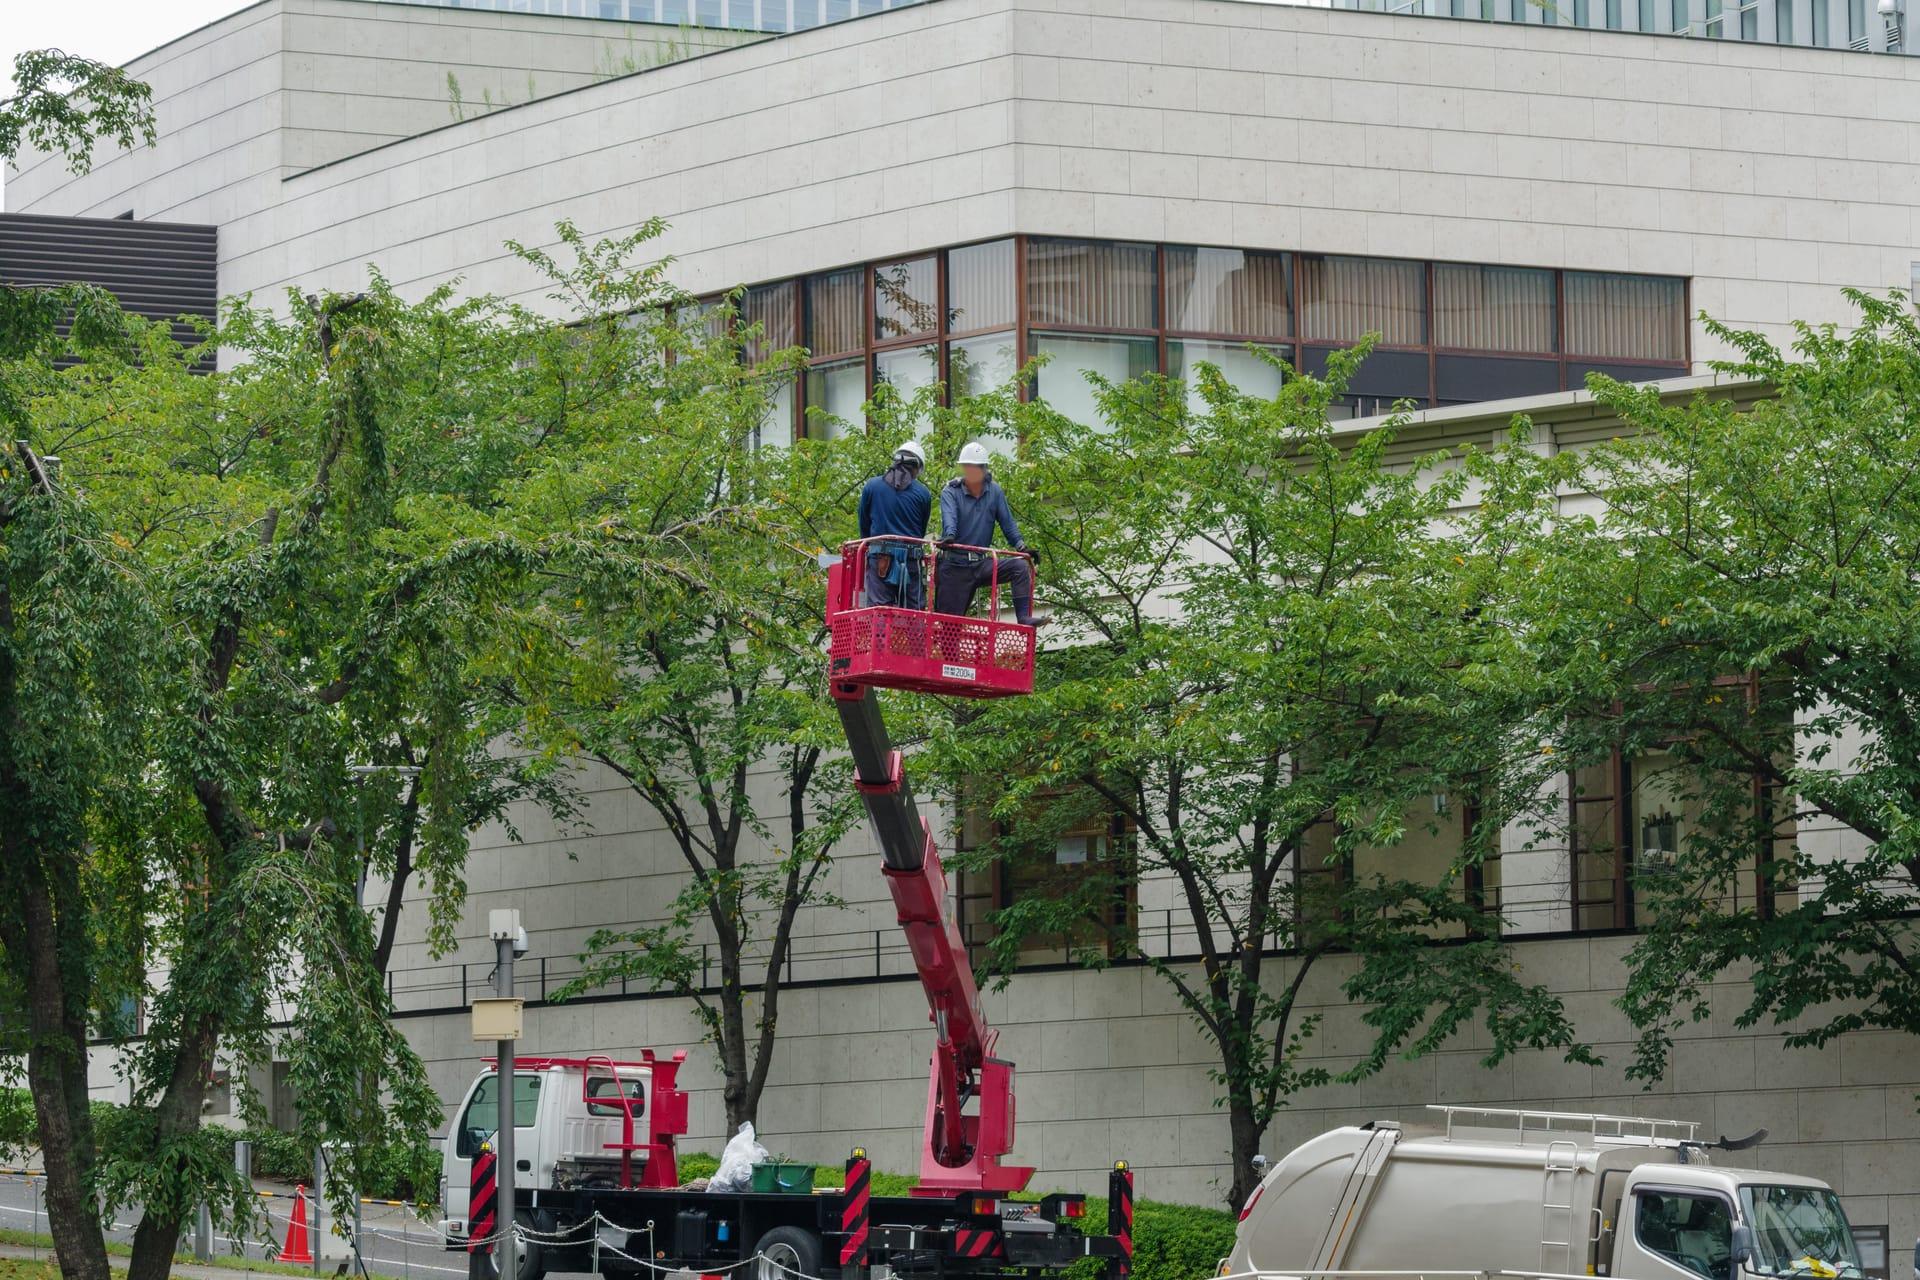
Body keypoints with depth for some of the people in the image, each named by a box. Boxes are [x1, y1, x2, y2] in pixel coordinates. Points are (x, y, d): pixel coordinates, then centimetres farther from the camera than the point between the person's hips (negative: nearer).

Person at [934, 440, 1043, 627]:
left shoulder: (995, 492, 6)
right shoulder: (951, 493, -4)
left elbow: (1007, 521, 7)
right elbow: (949, 517, -23)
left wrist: (1021, 546, -7)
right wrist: (949, 536, -44)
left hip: (982, 564, 3)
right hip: (954, 566, -3)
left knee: (1020, 567, -18)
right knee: (948, 620, -2)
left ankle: (1024, 618, -24)